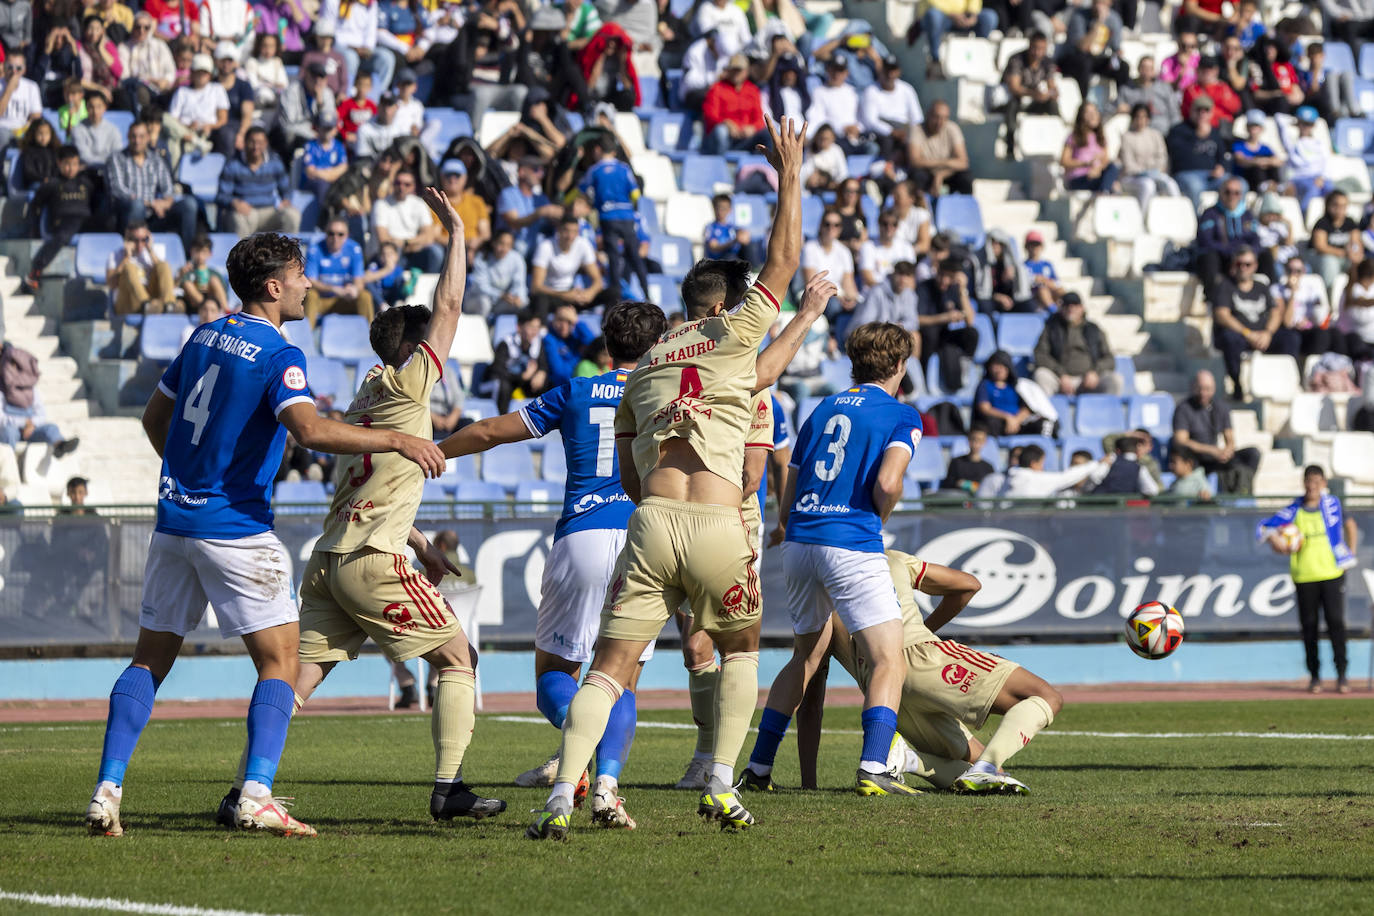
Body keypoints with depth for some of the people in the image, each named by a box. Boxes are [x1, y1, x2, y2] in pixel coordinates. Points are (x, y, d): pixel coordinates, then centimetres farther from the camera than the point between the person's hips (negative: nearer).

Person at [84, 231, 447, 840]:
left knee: (150, 659, 12)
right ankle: (256, 796, -15)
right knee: (280, 662, -2)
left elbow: (155, 416, 21)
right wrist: (396, 440, -26)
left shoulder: (206, 337, 12)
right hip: (235, 530, -7)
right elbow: (311, 430, -29)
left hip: (175, 517, 7)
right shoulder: (278, 357, -12)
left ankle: (107, 790, 3)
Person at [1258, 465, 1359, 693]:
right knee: (1309, 625, 3)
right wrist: (1276, 542, -12)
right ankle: (1315, 676, 12)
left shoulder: (1332, 505, 6)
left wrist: (1350, 555, 11)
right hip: (1304, 577, 0)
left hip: (1332, 574, 0)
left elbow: (1349, 525, 20)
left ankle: (1341, 675, -3)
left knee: (1336, 622, -7)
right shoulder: (1294, 511, 2)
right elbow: (1264, 527, 7)